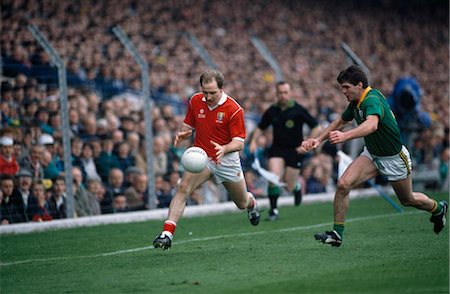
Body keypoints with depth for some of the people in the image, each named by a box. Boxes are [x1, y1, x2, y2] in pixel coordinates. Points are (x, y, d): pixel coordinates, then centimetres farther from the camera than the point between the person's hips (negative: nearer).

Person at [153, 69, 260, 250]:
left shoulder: (234, 109, -17)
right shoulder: (195, 101, -4)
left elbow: (239, 142, -17)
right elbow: (189, 125, 10)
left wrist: (224, 149, -38)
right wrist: (182, 134, -14)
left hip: (227, 160, -2)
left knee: (242, 203, 15)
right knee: (183, 188, -25)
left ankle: (251, 202, 55)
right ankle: (167, 232, -31)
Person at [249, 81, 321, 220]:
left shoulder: (298, 110, -8)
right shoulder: (271, 111, 1)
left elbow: (316, 127, -3)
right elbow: (260, 128, 16)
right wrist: (253, 141, 0)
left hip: (295, 150, -2)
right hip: (277, 149, 2)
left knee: (290, 187, -2)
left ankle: (297, 186, 36)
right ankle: (273, 209, -6)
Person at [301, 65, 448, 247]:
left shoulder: (372, 100, -31)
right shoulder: (356, 102, -4)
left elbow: (372, 125, -53)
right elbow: (341, 121, 16)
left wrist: (345, 136, -68)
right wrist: (319, 139, 5)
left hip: (394, 157, -7)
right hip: (372, 154, 7)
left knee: (408, 200, 15)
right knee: (343, 184, -16)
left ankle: (438, 208, 47)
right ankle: (337, 233, -8)